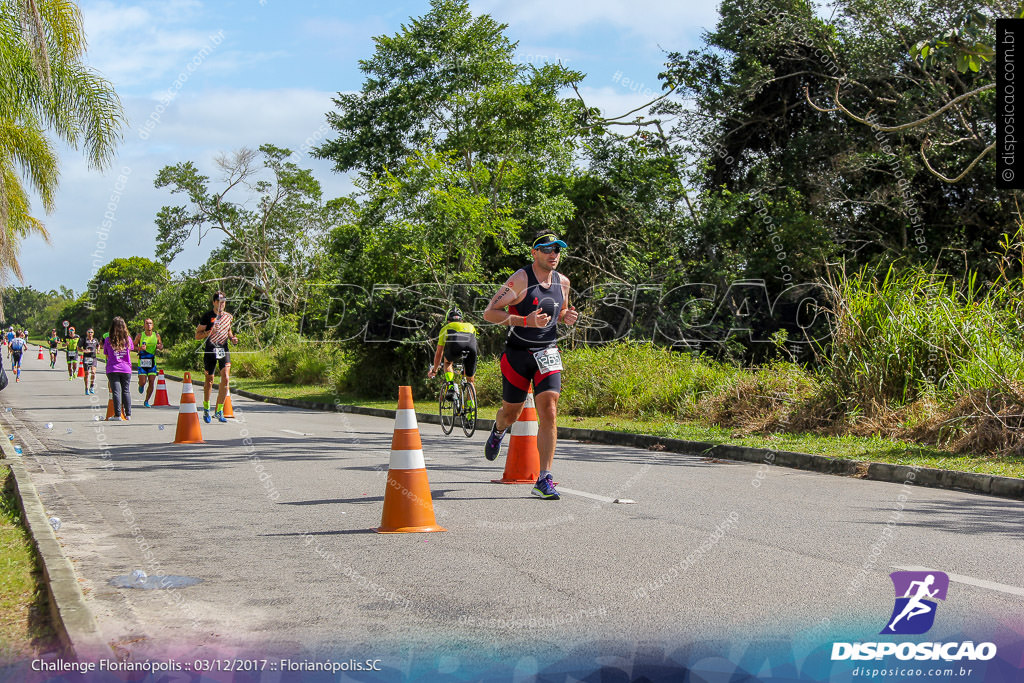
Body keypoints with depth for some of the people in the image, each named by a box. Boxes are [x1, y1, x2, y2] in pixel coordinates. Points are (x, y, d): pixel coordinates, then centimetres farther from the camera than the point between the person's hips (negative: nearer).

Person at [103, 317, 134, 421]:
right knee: (126, 391, 9)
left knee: (116, 391, -1)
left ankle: (117, 415, -3)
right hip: (126, 368, 2)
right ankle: (128, 414, 10)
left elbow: (107, 355, 4)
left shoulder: (108, 340, -5)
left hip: (113, 369, -2)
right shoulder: (128, 339, -1)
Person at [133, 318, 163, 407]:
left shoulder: (157, 336, 2)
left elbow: (161, 347, 14)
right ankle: (141, 386, 33)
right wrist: (140, 348, -16)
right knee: (142, 382, -6)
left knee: (152, 382, -3)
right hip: (142, 361, -2)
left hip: (152, 361, 2)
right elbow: (134, 346, 4)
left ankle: (146, 401, 11)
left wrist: (160, 347, -10)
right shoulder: (139, 336, -3)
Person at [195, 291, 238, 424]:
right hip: (210, 350, -3)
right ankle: (206, 409, 26)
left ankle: (219, 411, -3)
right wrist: (210, 332, -19)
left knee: (225, 378, -11)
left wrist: (232, 338, 6)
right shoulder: (207, 316, -2)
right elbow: (197, 335, -2)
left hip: (224, 350, 3)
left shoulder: (228, 316, 11)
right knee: (209, 380, 5)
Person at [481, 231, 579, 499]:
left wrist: (567, 317, -1)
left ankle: (544, 480, -10)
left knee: (549, 414, -12)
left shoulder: (562, 282, 4)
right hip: (518, 354, -3)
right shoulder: (520, 279, -13)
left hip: (547, 354, 3)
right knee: (511, 414, 11)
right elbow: (489, 313, -14)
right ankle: (498, 430, 51)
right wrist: (526, 321, -26)